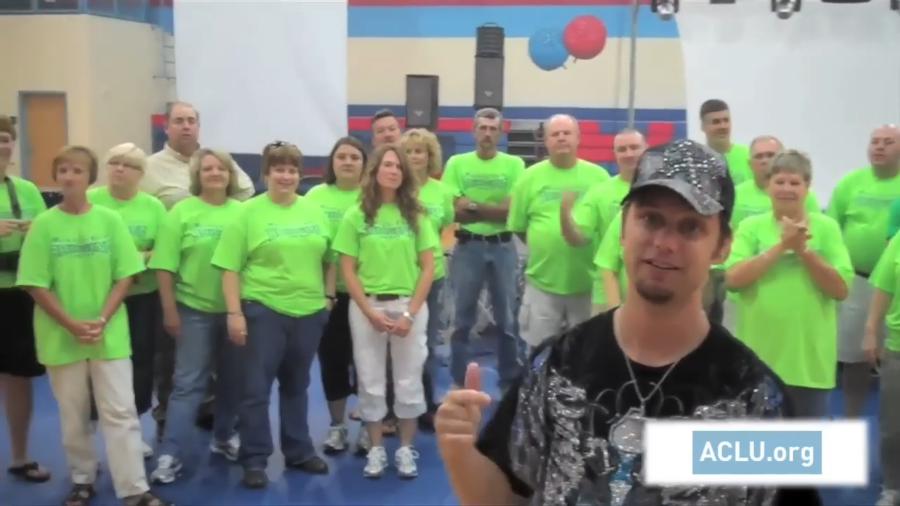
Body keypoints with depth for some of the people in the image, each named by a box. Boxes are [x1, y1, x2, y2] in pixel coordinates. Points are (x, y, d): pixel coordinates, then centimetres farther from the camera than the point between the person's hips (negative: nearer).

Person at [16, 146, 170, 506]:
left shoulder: (110, 220, -1)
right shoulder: (43, 225, -3)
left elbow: (125, 276, -1)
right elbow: (36, 286, -4)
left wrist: (101, 320, -13)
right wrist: (72, 324, -14)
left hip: (109, 334, 0)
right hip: (61, 336, 0)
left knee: (120, 412, 1)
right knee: (73, 415, 11)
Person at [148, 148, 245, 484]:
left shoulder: (242, 212, 1)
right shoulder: (182, 212, -4)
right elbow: (164, 266, -5)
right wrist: (169, 310, -7)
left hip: (235, 310, 3)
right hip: (194, 310, -2)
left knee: (233, 378, 13)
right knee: (188, 382, -1)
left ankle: (224, 437, 32)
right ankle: (170, 455, 5)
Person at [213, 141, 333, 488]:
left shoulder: (315, 212, 6)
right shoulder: (248, 213, -6)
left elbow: (329, 259, 14)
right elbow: (230, 268, -8)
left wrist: (329, 296, 8)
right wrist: (234, 313, -13)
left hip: (309, 311, 4)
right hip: (262, 310, -4)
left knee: (296, 386, 17)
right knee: (256, 388, 2)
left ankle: (299, 452, 29)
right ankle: (254, 460, 14)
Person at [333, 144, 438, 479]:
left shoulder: (415, 215, 2)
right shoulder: (356, 216, 0)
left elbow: (428, 267, 0)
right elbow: (348, 270, -1)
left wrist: (410, 313, -9)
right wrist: (370, 312, -10)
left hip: (409, 305, 0)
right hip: (366, 306, 0)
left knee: (408, 379, 6)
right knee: (370, 379, 6)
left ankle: (405, 449, 19)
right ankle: (376, 450, 19)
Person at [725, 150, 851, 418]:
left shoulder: (826, 227, 0)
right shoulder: (751, 226, 0)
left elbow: (841, 289, -6)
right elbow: (733, 278, -14)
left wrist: (803, 250, -17)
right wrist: (781, 245, -19)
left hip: (809, 359, 0)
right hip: (759, 357, 0)